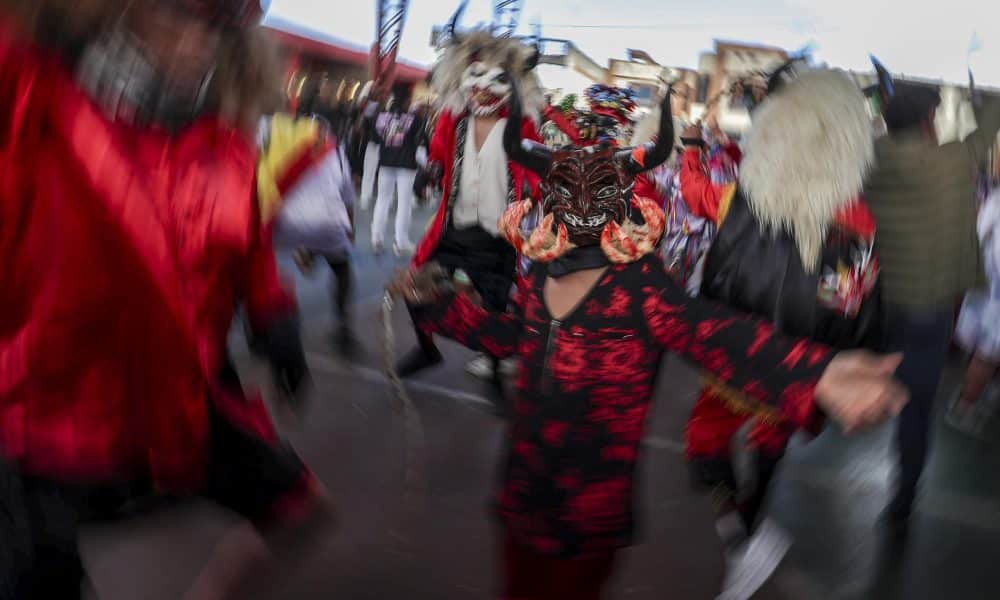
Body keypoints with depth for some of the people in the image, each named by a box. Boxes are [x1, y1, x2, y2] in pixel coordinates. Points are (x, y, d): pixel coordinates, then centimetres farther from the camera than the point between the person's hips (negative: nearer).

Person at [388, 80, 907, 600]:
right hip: (523, 492, 6)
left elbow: (716, 336, -37)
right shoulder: (540, 274, -1)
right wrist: (437, 300, 12)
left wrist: (816, 375, -55)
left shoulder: (640, 285, -19)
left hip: (591, 510, -5)